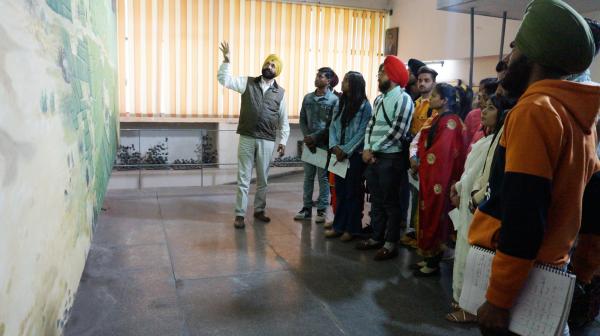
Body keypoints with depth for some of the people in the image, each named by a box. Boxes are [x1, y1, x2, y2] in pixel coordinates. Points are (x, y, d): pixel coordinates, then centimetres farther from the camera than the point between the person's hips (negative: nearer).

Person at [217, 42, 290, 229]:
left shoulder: (280, 93, 6)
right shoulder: (248, 83, 4)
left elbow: (283, 120, 8)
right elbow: (224, 79, -3)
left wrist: (282, 141, 2)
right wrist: (226, 60, -14)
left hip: (267, 141, 1)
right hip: (247, 138, -1)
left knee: (263, 179, 11)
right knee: (243, 179, 2)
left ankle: (259, 210, 27)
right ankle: (240, 215, 9)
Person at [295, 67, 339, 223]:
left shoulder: (334, 100, -6)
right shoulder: (308, 98, 9)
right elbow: (302, 119, 10)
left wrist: (315, 137, -14)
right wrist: (307, 137, -6)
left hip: (324, 144, -4)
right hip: (309, 143, 4)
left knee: (323, 178, 3)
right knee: (308, 176, 9)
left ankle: (322, 210, 11)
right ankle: (306, 208, 16)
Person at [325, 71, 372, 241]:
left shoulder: (365, 105, -8)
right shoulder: (339, 103, 10)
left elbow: (362, 132, -12)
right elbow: (333, 126, 6)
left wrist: (346, 151, -14)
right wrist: (335, 147, -9)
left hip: (355, 154, -5)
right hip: (340, 153, 6)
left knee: (353, 192, 4)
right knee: (340, 191, 11)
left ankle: (352, 228, 14)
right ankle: (338, 226, 20)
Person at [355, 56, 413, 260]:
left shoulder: (403, 99, -12)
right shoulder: (379, 99, 15)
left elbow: (396, 132, -18)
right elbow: (371, 125, 13)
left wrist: (374, 149, -11)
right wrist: (367, 149, -2)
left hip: (390, 158, -8)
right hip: (372, 157, 8)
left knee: (390, 202, 1)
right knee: (376, 200, 15)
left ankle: (391, 244, 11)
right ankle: (376, 238, 27)